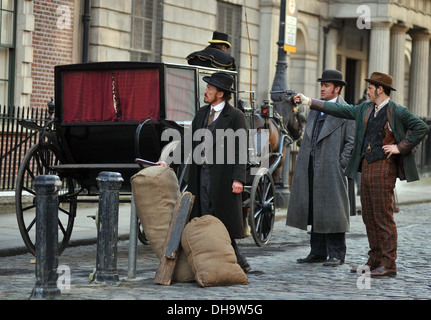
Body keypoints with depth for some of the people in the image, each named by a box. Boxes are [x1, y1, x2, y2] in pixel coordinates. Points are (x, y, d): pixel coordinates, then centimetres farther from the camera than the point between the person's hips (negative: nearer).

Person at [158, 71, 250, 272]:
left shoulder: (235, 117, -5)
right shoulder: (202, 114, 15)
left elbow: (240, 150, -9)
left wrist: (238, 179, -16)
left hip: (223, 176, -7)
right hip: (202, 174, 7)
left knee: (224, 222, -5)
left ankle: (238, 262, 5)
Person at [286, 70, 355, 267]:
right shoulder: (315, 108, 17)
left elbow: (351, 142, -6)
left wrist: (341, 164, -13)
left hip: (331, 169, -7)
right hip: (312, 167, 7)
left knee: (332, 211, -5)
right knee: (314, 211, 9)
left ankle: (336, 254, 1)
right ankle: (318, 253, 15)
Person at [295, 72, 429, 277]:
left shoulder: (397, 112, -9)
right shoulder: (365, 109, 13)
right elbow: (340, 110, 19)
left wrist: (400, 147, -13)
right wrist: (309, 102, 18)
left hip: (383, 167, -8)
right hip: (366, 167, 8)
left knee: (384, 217, -8)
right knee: (369, 216, 11)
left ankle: (388, 265, -4)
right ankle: (375, 261, 19)